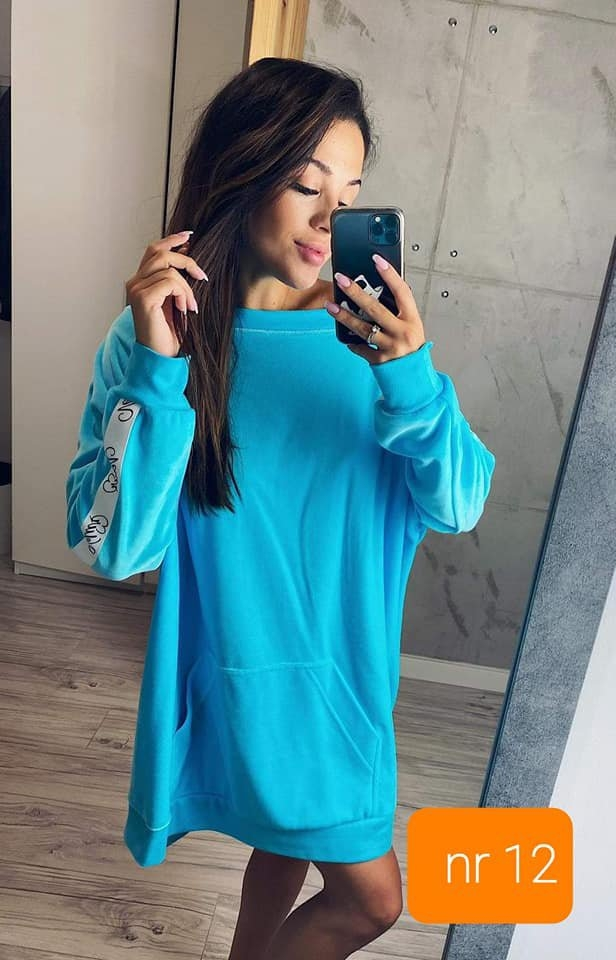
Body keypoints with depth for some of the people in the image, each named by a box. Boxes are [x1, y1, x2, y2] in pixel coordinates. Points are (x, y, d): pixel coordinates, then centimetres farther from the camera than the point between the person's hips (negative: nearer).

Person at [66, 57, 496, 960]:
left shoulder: (368, 330, -7)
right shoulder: (157, 336, -15)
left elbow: (459, 507, -10)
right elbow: (113, 546, -20)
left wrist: (413, 381, -28)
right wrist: (157, 372, -30)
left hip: (348, 660, 4)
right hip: (245, 668, -4)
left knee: (291, 839, 26)